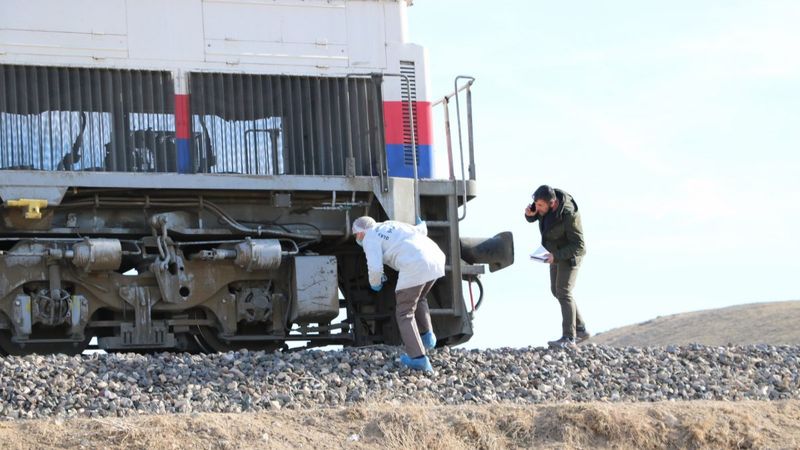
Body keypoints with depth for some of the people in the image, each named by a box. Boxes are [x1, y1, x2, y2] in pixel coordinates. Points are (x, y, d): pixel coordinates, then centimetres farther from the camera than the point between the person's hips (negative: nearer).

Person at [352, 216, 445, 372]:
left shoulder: (370, 239, 8)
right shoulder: (391, 225, 30)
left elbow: (375, 268, -3)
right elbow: (421, 230, 41)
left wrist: (375, 284, 17)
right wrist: (421, 225, 64)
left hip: (415, 266, -7)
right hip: (436, 258, 7)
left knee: (405, 313, 5)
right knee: (418, 298, 32)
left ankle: (418, 358, -3)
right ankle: (427, 335, 17)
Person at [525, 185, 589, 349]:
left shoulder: (569, 215, -35)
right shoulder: (546, 200, -15)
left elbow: (579, 246, -29)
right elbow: (532, 218, 2)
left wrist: (556, 256, -37)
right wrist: (530, 213, -22)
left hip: (570, 254, -8)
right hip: (557, 252, 8)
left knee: (563, 293, -15)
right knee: (557, 291, 10)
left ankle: (568, 338, -18)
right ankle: (581, 330, 17)